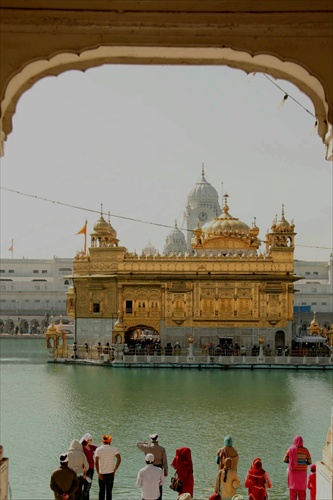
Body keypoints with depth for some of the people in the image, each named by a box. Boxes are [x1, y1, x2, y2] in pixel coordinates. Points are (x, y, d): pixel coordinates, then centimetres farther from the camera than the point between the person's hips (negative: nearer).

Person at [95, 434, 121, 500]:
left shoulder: (98, 449, -6)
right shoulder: (113, 449, -4)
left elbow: (96, 462, -15)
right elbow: (119, 459, -11)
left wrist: (98, 473, -10)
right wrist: (115, 470, -4)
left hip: (102, 473, 0)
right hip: (110, 473, 0)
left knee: (101, 491, 14)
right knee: (109, 492, 8)